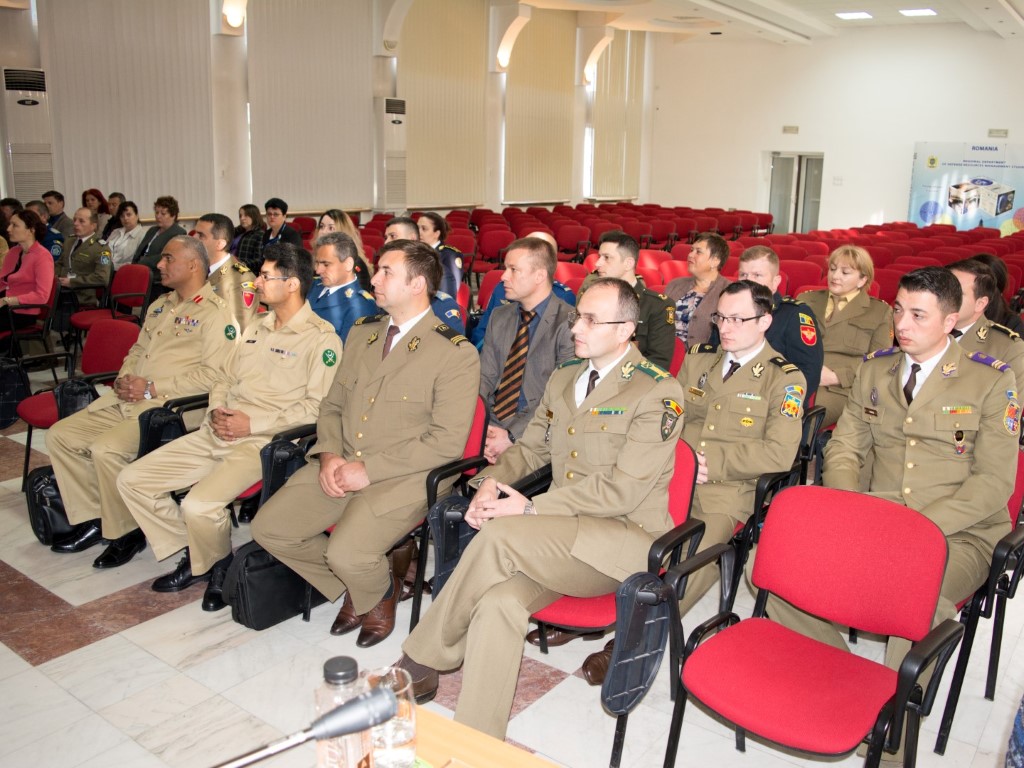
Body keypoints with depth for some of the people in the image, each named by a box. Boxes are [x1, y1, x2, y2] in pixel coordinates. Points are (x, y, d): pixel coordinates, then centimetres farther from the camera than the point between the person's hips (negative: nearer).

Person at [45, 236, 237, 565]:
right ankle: (92, 519, 12)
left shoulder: (216, 312, -9)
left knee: (106, 448, -28)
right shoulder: (160, 305, 21)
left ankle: (126, 533, -6)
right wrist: (124, 377, 5)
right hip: (125, 399, 9)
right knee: (60, 435, 2)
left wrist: (152, 388, -17)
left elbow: (212, 373, -19)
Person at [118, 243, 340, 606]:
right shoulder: (256, 329, 20)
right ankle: (194, 557, 14)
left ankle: (217, 565, 6)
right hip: (215, 434, 8)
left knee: (198, 506, -28)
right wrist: (217, 410, 1)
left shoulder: (322, 338, -7)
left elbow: (316, 406, -15)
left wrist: (253, 423, -15)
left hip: (262, 441, -8)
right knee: (132, 480, 1)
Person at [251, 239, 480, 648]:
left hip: (402, 476, -7)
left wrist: (369, 470, -18)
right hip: (340, 466, 7)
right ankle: (352, 588, 18)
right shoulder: (361, 333, 13)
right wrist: (329, 455, -3)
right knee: (268, 528, -5)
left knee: (346, 553, -27)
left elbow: (446, 442, -15)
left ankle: (378, 595, 13)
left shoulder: (456, 353, -10)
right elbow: (332, 405, 18)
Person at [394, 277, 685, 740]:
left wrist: (532, 509, -17)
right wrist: (492, 483, 0)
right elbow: (530, 448, 22)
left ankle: (421, 660, -10)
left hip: (626, 541, -6)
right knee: (499, 603, -26)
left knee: (499, 535, -29)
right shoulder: (563, 379, 15)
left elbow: (622, 490, -16)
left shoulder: (659, 393, -10)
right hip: (563, 538, 6)